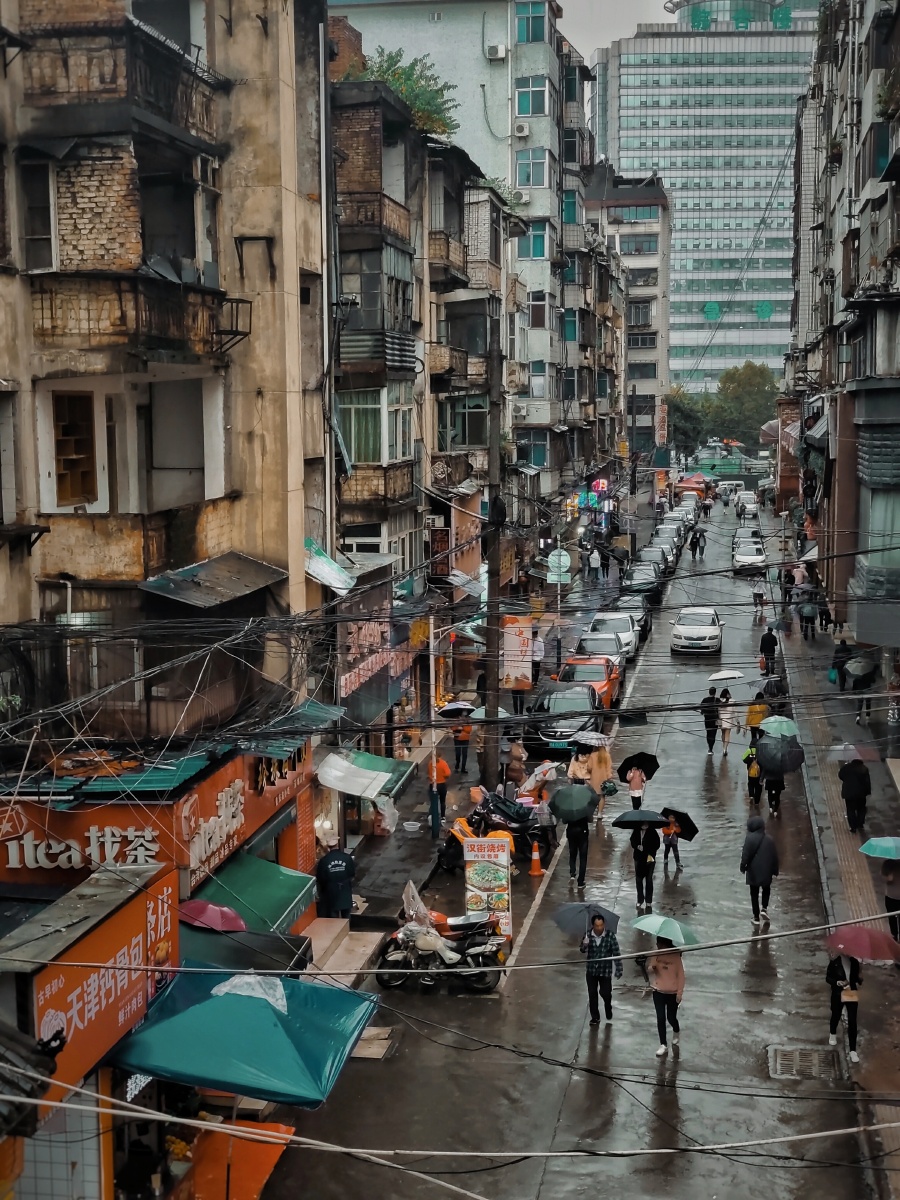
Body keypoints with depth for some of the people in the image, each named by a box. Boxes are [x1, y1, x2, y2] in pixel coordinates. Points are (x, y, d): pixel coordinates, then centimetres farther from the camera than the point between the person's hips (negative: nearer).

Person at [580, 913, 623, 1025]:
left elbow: (616, 953, -10)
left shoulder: (610, 935, -15)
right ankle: (595, 1017, 22)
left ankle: (608, 1008, 34)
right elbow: (583, 951, -7)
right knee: (592, 994, 6)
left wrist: (618, 970, -11)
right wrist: (584, 945, -31)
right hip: (591, 970, 2)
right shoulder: (588, 935, -7)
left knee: (606, 993, 0)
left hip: (605, 970, -2)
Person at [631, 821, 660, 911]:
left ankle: (649, 901, 15)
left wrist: (645, 848, -17)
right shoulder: (636, 831, -1)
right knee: (638, 879, 6)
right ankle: (640, 900, 19)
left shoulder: (652, 832, -10)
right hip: (639, 858, 3)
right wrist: (637, 846, -15)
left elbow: (657, 844, -7)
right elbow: (633, 842, 6)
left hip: (649, 858, -3)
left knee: (649, 880, 5)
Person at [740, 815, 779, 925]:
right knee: (766, 889, 27)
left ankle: (756, 918, 11)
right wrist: (775, 871, 11)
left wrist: (743, 867, 0)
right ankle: (764, 909, 10)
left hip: (753, 871, -3)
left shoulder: (750, 838, -16)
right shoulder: (769, 839, -3)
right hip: (766, 871, 3)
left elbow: (745, 854, -14)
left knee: (754, 894, 9)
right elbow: (774, 856, 1)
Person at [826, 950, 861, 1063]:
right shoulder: (834, 963, -13)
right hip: (838, 994, -1)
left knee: (852, 1022, -3)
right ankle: (832, 1034, 53)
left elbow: (856, 977, 8)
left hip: (852, 994, 1)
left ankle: (853, 1050, 3)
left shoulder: (855, 962, -5)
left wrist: (860, 980, -15)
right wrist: (838, 982, -25)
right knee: (836, 1016, 21)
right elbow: (828, 978, -8)